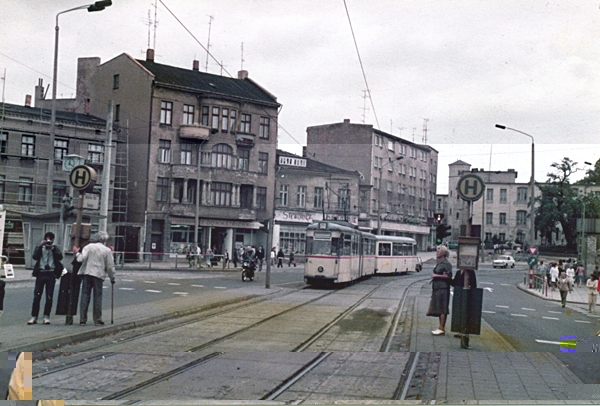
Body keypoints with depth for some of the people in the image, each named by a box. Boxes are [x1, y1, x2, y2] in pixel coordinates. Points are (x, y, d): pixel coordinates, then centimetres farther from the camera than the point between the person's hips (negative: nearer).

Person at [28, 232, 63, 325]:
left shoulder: (55, 249, 10)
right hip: (41, 273, 0)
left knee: (49, 297, 0)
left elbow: (60, 257, -9)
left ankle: (46, 317, 7)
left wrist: (52, 248, -14)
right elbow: (34, 257, -9)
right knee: (36, 296, -2)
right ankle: (34, 317, 3)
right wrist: (40, 246, -13)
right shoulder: (40, 248, 10)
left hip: (51, 274, 0)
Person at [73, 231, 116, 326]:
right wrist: (112, 278, 16)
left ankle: (82, 319, 2)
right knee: (97, 297, 5)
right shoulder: (107, 250, 2)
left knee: (85, 296, 4)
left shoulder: (89, 246, 2)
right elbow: (110, 266, 3)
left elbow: (81, 259, -10)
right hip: (99, 275, -1)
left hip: (87, 273, 1)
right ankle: (97, 320, 5)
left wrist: (77, 253, 10)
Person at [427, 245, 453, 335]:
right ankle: (441, 327, 16)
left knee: (442, 309, -7)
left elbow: (448, 276, -20)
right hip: (437, 288, 9)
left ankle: (442, 329, -5)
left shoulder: (446, 264, -12)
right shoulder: (439, 263, 16)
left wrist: (436, 275, -17)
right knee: (439, 309, 11)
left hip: (443, 288, -9)